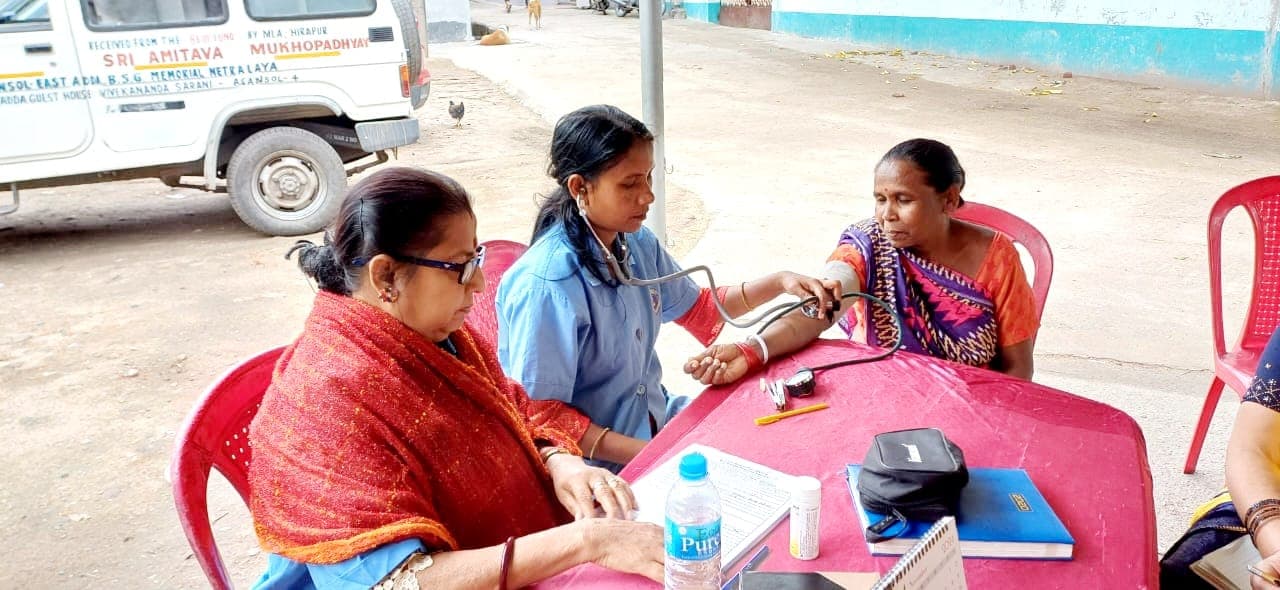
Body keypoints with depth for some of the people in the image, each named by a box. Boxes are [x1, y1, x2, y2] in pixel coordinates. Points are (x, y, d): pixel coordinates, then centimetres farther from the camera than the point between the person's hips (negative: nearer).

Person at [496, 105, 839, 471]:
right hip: (602, 466, -8)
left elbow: (697, 308, 17)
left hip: (656, 417, 8)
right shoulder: (545, 285, -26)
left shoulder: (637, 242, -1)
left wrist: (779, 283, 4)